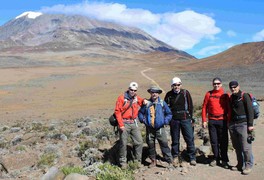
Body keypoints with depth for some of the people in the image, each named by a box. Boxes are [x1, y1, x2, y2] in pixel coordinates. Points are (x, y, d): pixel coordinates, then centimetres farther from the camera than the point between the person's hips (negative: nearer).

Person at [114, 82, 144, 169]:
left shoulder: (137, 98, 10)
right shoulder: (122, 98, -5)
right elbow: (117, 111, -8)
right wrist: (121, 124, -13)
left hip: (134, 123, 5)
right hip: (124, 124, -5)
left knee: (139, 142, 3)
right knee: (123, 143, 1)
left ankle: (138, 161, 17)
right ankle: (123, 162, 14)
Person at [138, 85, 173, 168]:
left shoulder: (162, 103, 2)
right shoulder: (147, 103, 4)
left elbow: (169, 114, 7)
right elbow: (140, 113, 13)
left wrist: (165, 121, -7)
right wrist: (143, 119, -3)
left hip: (160, 128, -2)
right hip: (149, 129, 2)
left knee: (164, 144, -6)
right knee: (150, 145, 9)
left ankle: (169, 161, 2)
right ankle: (153, 161, 25)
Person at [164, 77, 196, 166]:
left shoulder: (185, 93, 2)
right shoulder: (169, 95, 5)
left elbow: (190, 106, 7)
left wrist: (190, 117, 4)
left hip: (185, 119, -1)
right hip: (174, 120, 1)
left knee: (190, 139, -2)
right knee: (175, 140, 8)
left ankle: (192, 158, 10)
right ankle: (175, 157, 22)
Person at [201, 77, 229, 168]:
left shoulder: (225, 95, 1)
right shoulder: (209, 94, 6)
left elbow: (229, 108, 3)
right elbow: (204, 107, 6)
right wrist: (204, 120, 2)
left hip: (222, 120, -2)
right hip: (212, 121, 2)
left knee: (223, 141, 2)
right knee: (214, 141, 8)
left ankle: (224, 160, 14)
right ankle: (216, 158, 21)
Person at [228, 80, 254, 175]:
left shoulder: (244, 96, -4)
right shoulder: (231, 98, 14)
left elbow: (250, 111, -8)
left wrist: (250, 124, -14)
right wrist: (229, 123, 16)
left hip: (243, 124, -6)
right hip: (232, 125, 6)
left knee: (246, 147, -6)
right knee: (237, 147, 11)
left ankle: (248, 165, 6)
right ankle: (240, 165, 21)